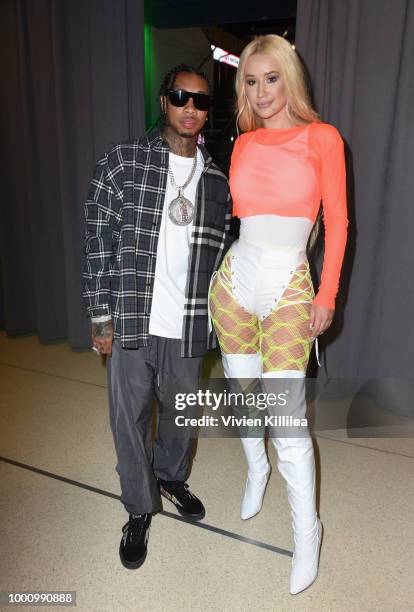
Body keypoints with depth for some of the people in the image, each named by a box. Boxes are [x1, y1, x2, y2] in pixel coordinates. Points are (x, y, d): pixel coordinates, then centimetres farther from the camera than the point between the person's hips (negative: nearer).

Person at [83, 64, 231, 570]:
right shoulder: (122, 162, -3)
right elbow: (97, 242, -4)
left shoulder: (217, 181, 5)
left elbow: (218, 254, 10)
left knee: (180, 411, 20)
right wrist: (101, 316, -6)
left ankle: (171, 476, 50)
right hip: (130, 323, -2)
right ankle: (139, 508, 35)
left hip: (188, 328, 3)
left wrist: (216, 316, 8)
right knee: (130, 419, 11)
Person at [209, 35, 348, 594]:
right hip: (234, 280, 4)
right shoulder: (243, 144, 9)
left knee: (288, 418, -5)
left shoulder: (322, 138, -3)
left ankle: (307, 532, 17)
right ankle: (256, 470, 45)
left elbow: (337, 222, -4)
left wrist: (326, 296, -7)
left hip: (288, 289, -4)